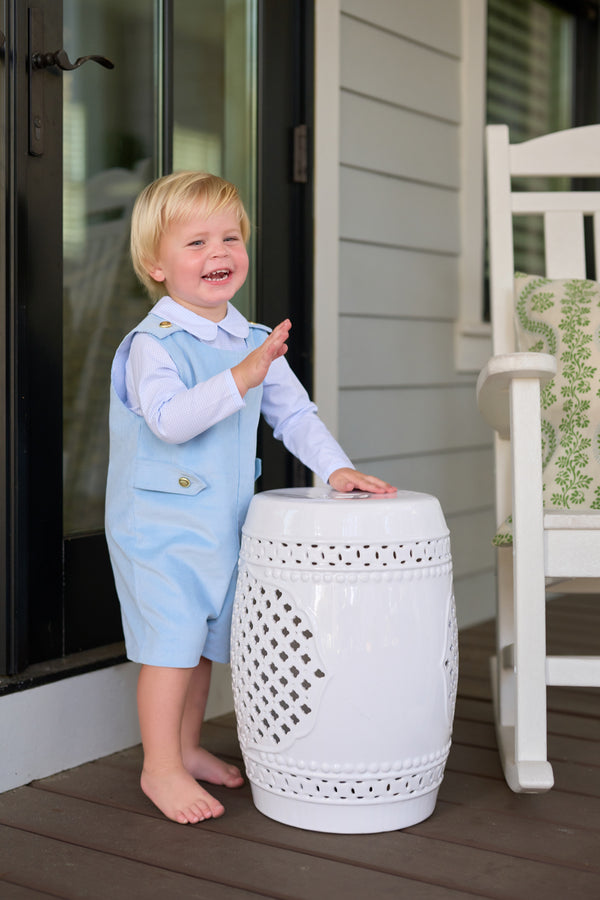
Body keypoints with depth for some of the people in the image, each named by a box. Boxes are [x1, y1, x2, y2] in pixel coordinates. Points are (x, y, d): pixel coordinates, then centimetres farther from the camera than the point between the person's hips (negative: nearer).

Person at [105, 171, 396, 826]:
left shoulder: (256, 343, 7)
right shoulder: (153, 343, -15)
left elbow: (294, 413, 11)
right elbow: (169, 418, -29)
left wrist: (336, 467, -2)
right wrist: (238, 379, -38)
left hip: (222, 522, 7)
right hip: (159, 524, -7)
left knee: (205, 642, 16)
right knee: (172, 640, -4)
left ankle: (187, 748, 32)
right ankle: (160, 767, 9)